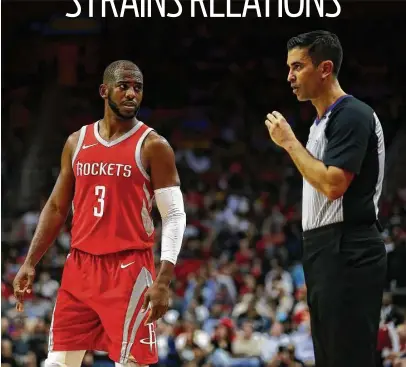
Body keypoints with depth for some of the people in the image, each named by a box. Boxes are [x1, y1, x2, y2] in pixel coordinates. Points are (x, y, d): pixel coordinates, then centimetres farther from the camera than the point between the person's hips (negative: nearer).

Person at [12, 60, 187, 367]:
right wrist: (30, 263, 10)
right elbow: (57, 207, 17)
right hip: (80, 265, 5)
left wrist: (163, 281, -18)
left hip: (129, 268, -5)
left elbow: (175, 215, -8)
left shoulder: (152, 146, -5)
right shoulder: (77, 142, 10)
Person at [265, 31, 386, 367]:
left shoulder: (352, 115, -12)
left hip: (348, 254, -10)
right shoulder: (322, 121, 19)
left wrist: (289, 142, -12)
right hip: (325, 251, 10)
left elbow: (333, 184, -22)